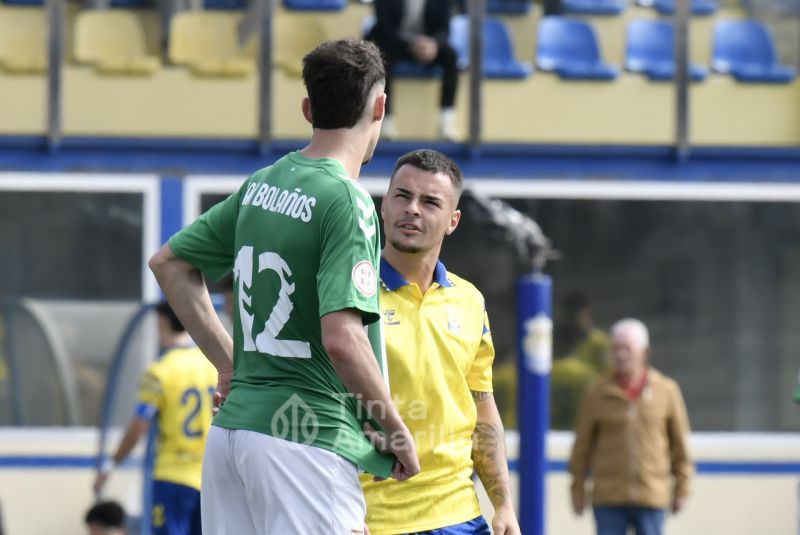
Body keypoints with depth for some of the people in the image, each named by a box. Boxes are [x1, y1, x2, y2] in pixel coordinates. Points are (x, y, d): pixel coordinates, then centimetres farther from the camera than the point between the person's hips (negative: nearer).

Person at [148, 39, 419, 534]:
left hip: (231, 425, 8)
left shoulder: (261, 184, 11)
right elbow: (341, 338, -21)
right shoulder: (346, 201, -12)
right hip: (308, 440, -8)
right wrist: (398, 430, -9)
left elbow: (169, 262, 22)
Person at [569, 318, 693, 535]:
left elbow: (680, 444, 8)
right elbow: (582, 445, 8)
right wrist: (578, 489, 7)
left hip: (652, 497, 0)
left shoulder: (666, 391, 3)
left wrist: (681, 490, 7)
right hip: (608, 498, 0)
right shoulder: (599, 392, 2)